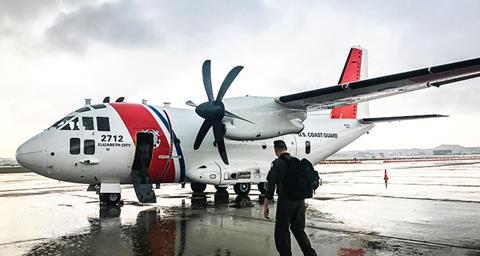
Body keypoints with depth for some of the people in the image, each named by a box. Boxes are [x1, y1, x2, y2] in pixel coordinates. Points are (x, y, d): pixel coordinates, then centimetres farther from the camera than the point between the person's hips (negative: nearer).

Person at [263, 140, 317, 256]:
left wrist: (265, 206, -7)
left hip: (285, 202, -6)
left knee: (281, 231, 7)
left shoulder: (277, 163, -8)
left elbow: (270, 186, -11)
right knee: (299, 230, 17)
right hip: (300, 201, 6)